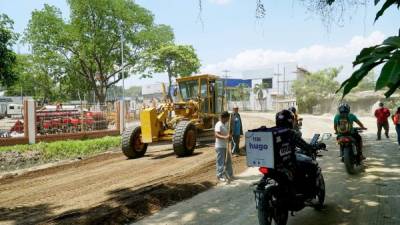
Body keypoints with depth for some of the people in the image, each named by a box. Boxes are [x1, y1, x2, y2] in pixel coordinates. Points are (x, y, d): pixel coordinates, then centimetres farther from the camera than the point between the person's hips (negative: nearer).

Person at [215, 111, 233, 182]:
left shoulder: (224, 124, 15)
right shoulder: (219, 125, -16)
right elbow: (217, 135, -29)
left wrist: (229, 136, 12)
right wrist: (225, 137, -42)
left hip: (225, 146, 10)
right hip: (220, 147, -10)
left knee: (228, 161, 16)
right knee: (220, 162, -4)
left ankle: (229, 175, 28)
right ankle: (220, 176, 5)